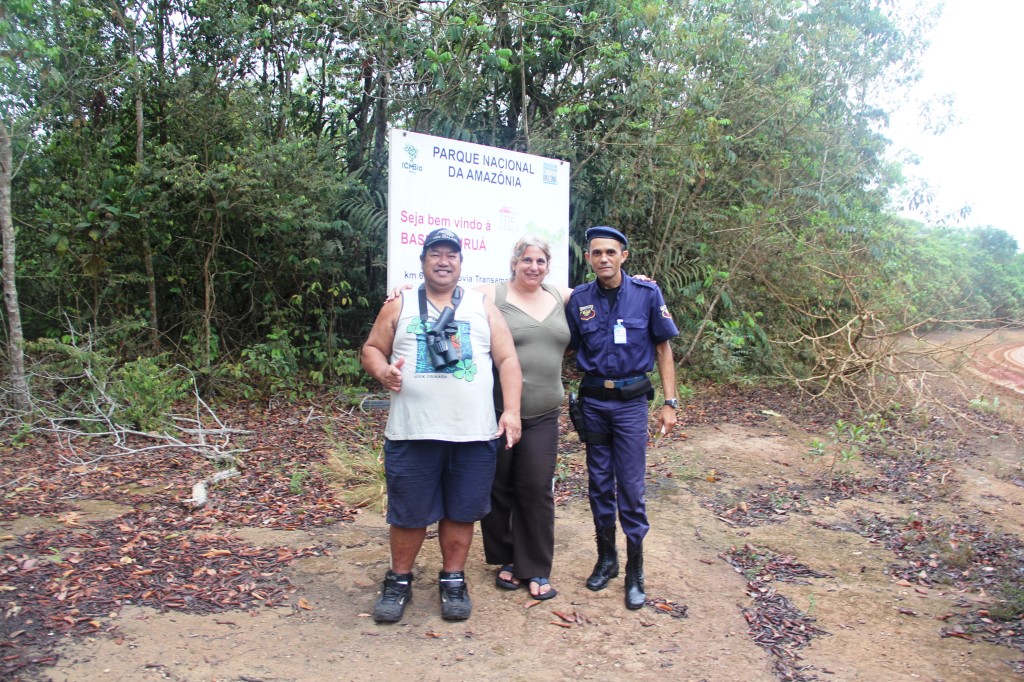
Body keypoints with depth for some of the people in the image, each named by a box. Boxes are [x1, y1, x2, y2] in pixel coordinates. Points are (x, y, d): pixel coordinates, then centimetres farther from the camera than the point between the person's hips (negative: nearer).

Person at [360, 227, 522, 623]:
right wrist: (383, 371, -12)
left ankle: (453, 580, 27)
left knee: (461, 511, 9)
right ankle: (399, 581, 27)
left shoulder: (483, 307, 10)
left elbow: (508, 359, 6)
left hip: (474, 433, 1)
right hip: (412, 432, -1)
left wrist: (511, 410, -5)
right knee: (409, 512, 7)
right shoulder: (400, 306, 9)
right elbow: (372, 349, 11)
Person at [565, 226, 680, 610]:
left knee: (631, 487, 0)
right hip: (593, 401, 2)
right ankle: (606, 559, 29)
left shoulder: (646, 293, -6)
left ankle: (635, 571, 15)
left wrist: (670, 402, -5)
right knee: (599, 484, 12)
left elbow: (663, 348, -1)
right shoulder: (579, 300, -1)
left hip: (631, 402, -2)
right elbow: (567, 349, 8)